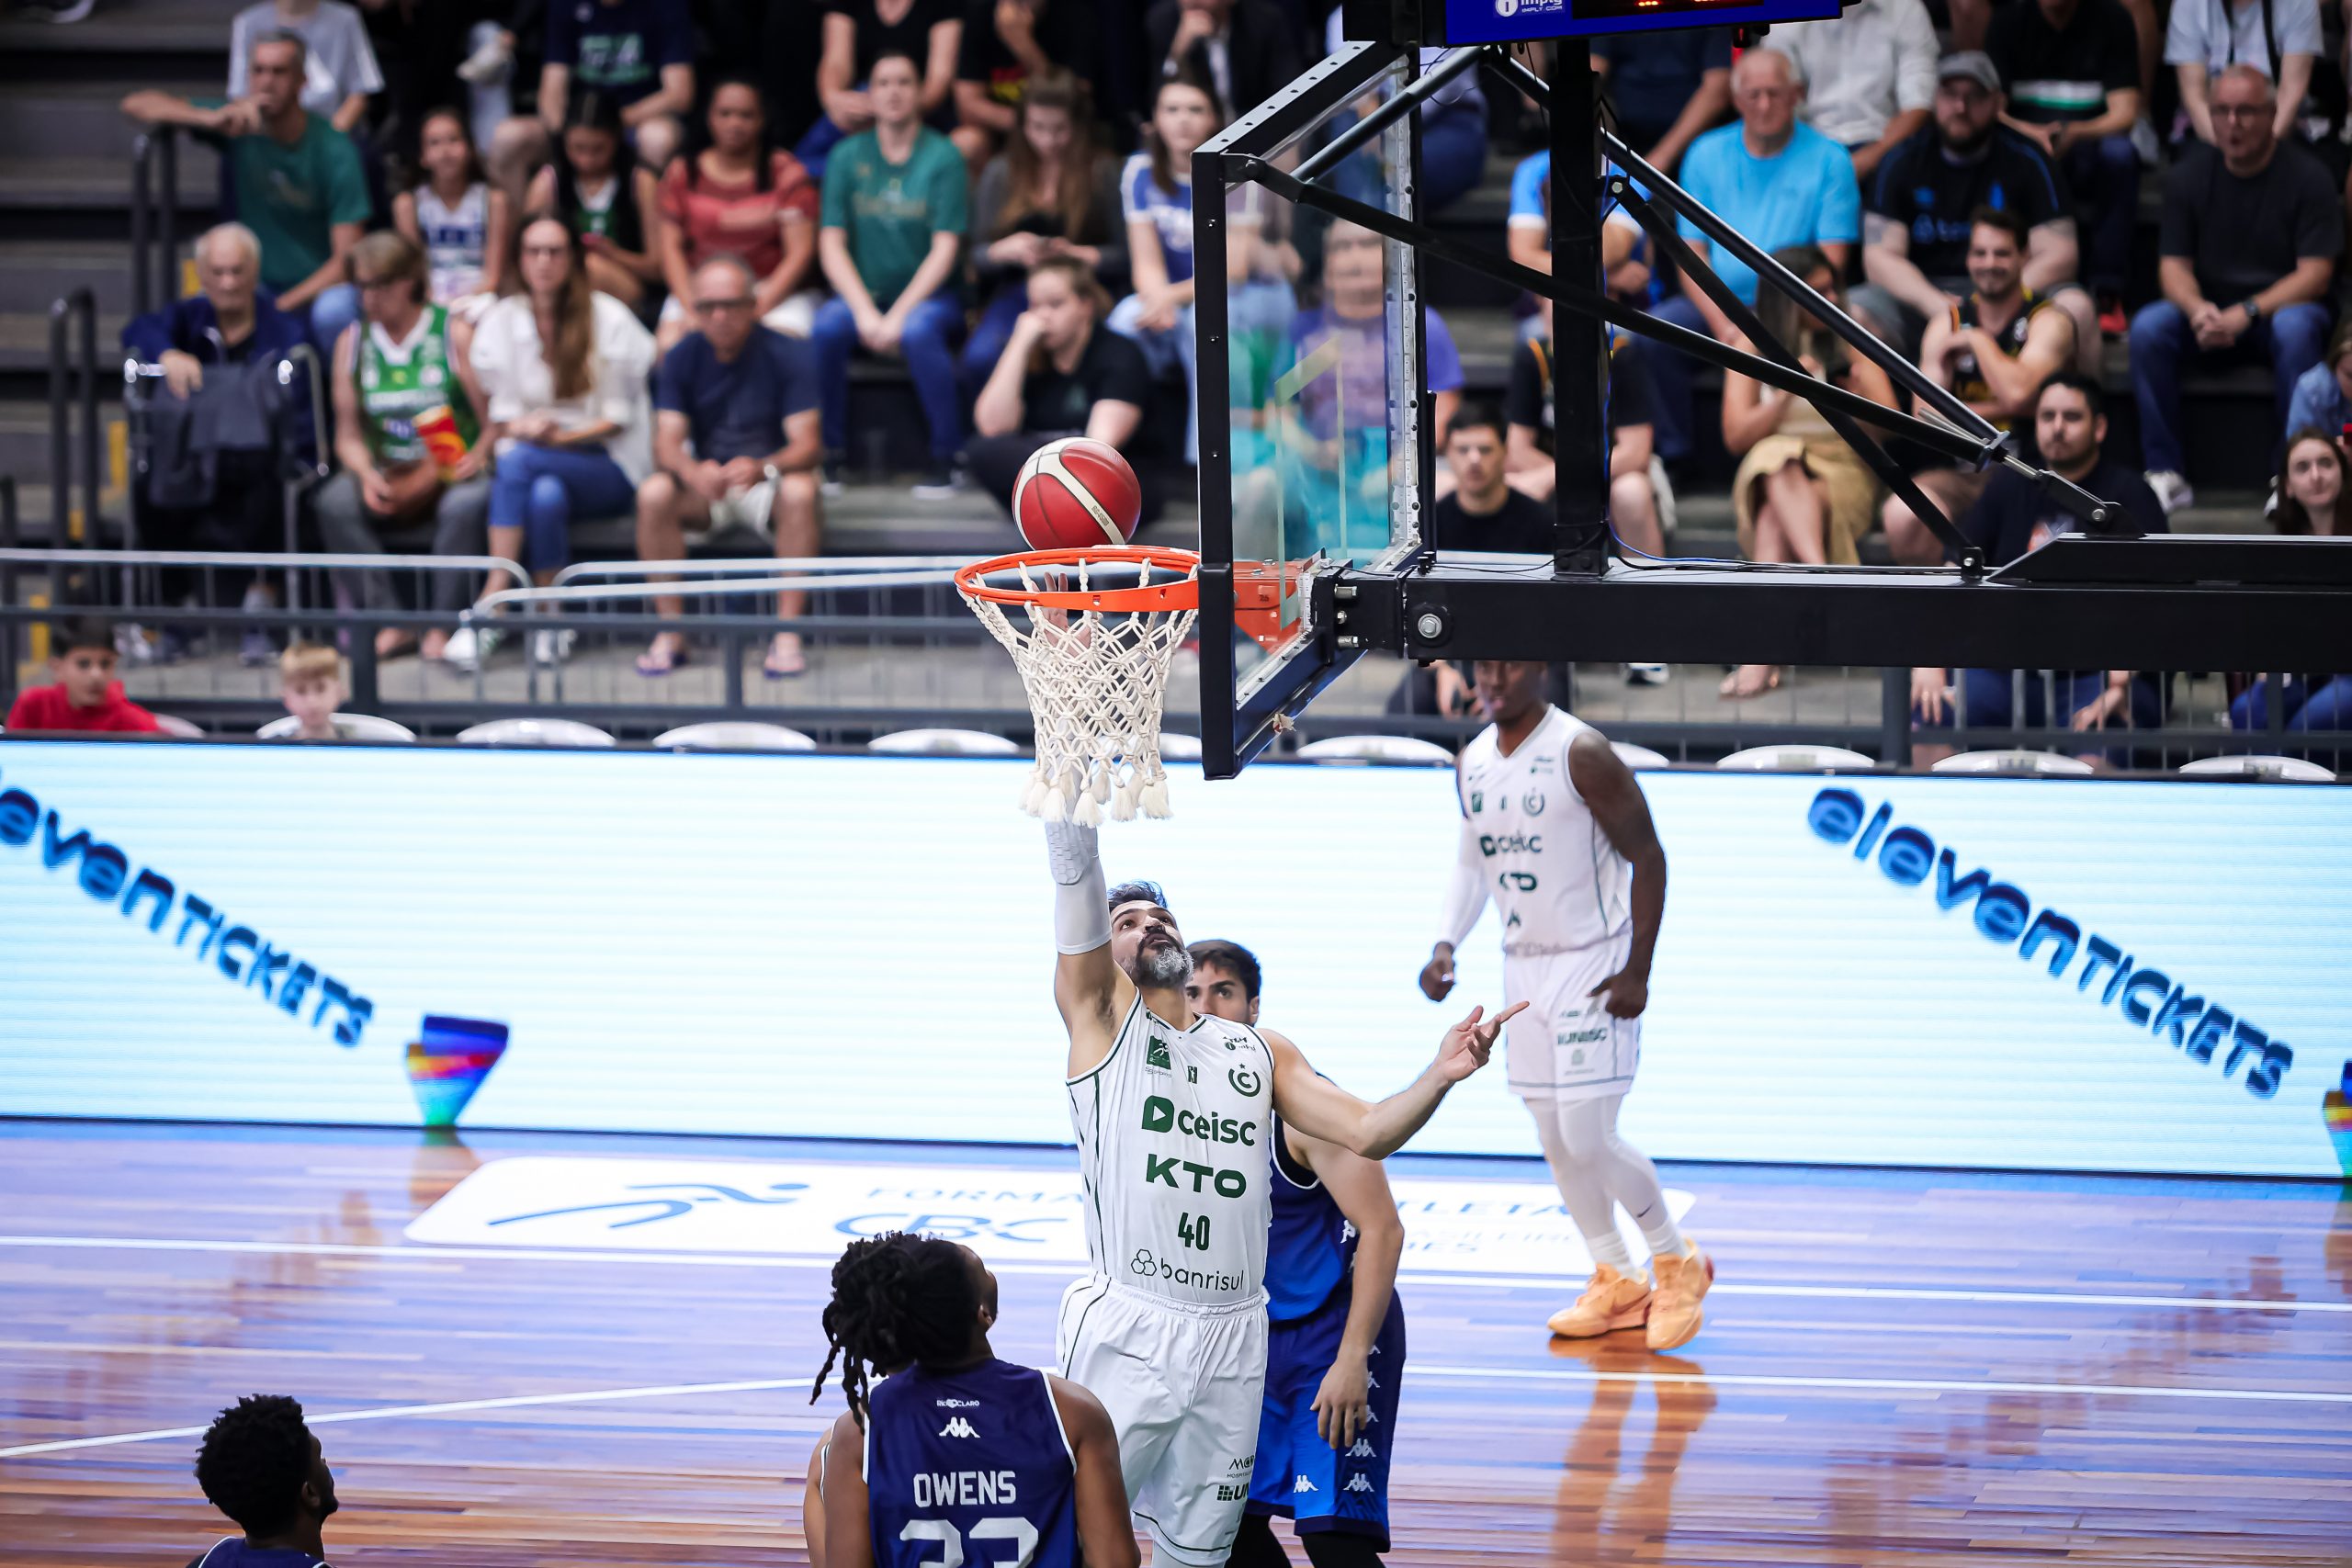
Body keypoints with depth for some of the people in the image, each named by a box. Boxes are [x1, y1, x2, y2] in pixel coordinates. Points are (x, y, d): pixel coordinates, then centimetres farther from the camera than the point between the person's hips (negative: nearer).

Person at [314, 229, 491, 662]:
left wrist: (478, 456, -27)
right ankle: (388, 622, -24)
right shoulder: (354, 342, 9)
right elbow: (348, 435, 8)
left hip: (454, 468, -3)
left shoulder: (453, 332, -3)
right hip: (388, 473, 3)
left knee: (464, 505, -38)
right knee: (335, 504, -28)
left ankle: (443, 625, -24)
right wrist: (368, 475, -12)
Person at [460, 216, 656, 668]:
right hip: (530, 458, 2)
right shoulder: (502, 320, 9)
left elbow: (619, 418, -1)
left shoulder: (608, 318, 0)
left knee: (519, 461, -34)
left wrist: (560, 437, -18)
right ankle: (549, 622, -30)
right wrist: (520, 427, -18)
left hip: (605, 466, -2)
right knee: (545, 495, -38)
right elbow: (500, 415, 7)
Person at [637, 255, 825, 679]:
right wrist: (694, 473, -36)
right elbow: (667, 442, -11)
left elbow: (807, 444, -18)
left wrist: (764, 469, -41)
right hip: (704, 486, 2)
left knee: (800, 492, -36)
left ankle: (788, 633, -33)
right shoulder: (682, 358, -2)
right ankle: (670, 632, -24)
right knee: (653, 494, -29)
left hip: (767, 482, -2)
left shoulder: (787, 355, -10)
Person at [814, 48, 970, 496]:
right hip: (862, 291, 2)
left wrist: (899, 314, -18)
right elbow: (831, 243, 0)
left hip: (929, 293, -2)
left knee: (919, 332, -36)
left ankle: (946, 456, -22)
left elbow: (945, 249, -8)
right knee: (824, 329, -30)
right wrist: (864, 312, -14)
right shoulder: (847, 156, 5)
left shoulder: (942, 157, -2)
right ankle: (827, 453, -15)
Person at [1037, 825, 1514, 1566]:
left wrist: (1440, 1075, -11)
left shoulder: (1260, 1053, 16)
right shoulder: (1100, 1018, 4)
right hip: (1126, 1331, -4)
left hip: (1233, 1339, 4)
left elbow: (1367, 1131, 7)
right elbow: (1075, 874, -8)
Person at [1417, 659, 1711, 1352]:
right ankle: (1617, 1283, 20)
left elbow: (1647, 857, -14)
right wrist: (1446, 944, 4)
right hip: (1524, 965, 7)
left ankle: (1678, 1262, 9)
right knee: (1555, 1140, 7)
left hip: (1594, 966, -7)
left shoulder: (1580, 754, -17)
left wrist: (1638, 971, -17)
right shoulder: (1471, 763, 6)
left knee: (1588, 1138, -11)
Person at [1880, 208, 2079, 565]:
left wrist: (1978, 341, -5)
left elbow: (2018, 392, -20)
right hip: (1959, 476, 3)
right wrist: (1998, 409, -10)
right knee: (1902, 515, -29)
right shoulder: (1947, 325, 12)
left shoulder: (2047, 322, -1)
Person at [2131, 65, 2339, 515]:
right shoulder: (2188, 176, 1)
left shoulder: (2308, 178, -8)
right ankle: (2165, 473, -23)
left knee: (2296, 329, -37)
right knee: (2148, 327, -26)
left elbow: (2316, 273, -13)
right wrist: (2198, 310, -24)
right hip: (2209, 311, 3)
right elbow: (2173, 264, 0)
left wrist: (2247, 313, -27)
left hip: (2281, 306, -3)